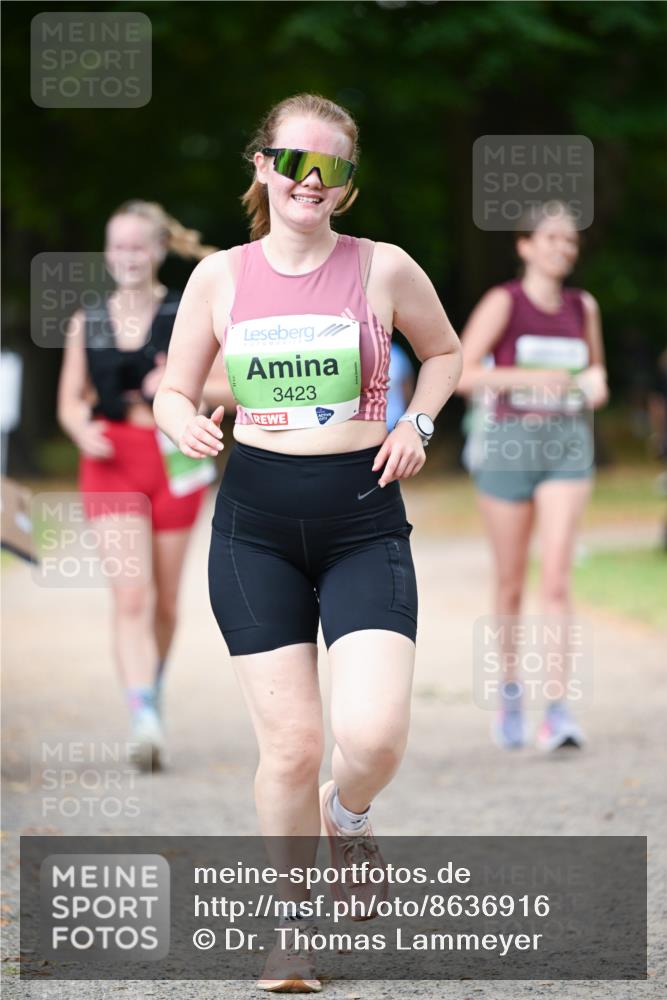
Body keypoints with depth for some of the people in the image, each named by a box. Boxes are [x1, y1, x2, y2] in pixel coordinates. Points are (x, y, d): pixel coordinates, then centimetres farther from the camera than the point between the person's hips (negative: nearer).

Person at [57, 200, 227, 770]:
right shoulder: (87, 324, 7)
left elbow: (231, 388, -1)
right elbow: (70, 401, 11)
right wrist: (83, 430, -11)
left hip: (172, 461, 0)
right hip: (111, 463, 0)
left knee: (165, 599, 10)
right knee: (131, 596, -14)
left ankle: (154, 693, 35)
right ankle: (144, 720, -24)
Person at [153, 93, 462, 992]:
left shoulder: (384, 269, -1)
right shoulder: (220, 278, 2)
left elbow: (445, 352, 17)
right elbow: (173, 391, 11)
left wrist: (417, 424, 0)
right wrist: (186, 423, -12)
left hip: (363, 520, -1)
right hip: (255, 522, 1)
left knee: (374, 734, -16)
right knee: (290, 741, -3)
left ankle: (347, 813, 22)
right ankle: (297, 916, 20)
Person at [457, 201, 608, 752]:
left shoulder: (583, 306, 7)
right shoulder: (503, 302, -5)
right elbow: (461, 372, -12)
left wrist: (596, 382, -2)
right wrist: (529, 377, -24)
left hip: (567, 448, 2)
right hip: (510, 443, -1)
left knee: (557, 577, -14)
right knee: (511, 583, 9)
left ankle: (559, 711, -18)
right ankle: (510, 689, 32)